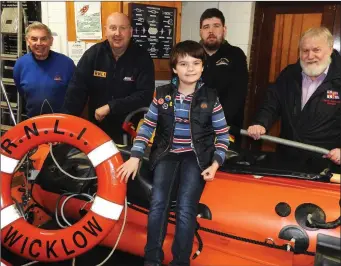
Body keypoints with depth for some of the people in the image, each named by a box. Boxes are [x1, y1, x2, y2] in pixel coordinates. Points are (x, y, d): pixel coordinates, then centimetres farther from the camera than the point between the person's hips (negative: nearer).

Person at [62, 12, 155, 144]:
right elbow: (76, 91, -6)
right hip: (97, 129, 2)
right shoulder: (93, 54, -3)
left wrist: (110, 107, -23)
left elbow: (145, 95, -17)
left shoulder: (142, 58, -8)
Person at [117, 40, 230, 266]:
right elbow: (147, 126, 6)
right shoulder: (162, 94, 4)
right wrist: (135, 157, -3)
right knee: (158, 203, -18)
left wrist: (215, 164, -7)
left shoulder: (210, 97, 1)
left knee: (186, 208, -18)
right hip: (167, 153, 1)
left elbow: (223, 135, 4)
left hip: (196, 156, -1)